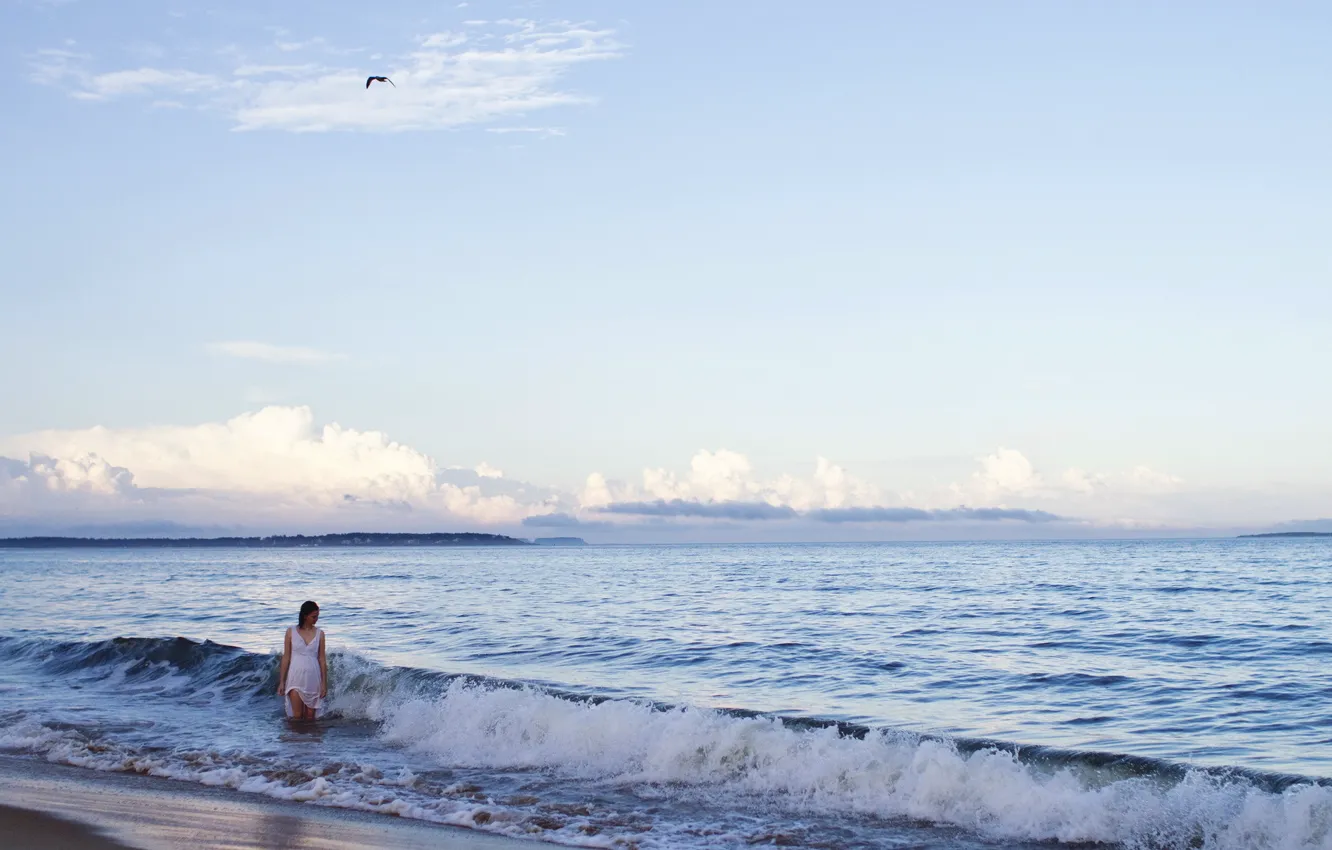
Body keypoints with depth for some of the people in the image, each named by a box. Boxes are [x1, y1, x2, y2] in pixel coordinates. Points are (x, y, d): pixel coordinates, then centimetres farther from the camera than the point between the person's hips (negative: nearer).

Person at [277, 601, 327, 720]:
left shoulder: (319, 634, 3)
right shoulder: (291, 631, 0)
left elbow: (322, 659, 4)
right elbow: (286, 657, 2)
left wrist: (324, 683, 1)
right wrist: (281, 682, 1)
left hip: (313, 679, 1)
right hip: (296, 678, -1)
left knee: (310, 717, 5)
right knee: (297, 716, -6)